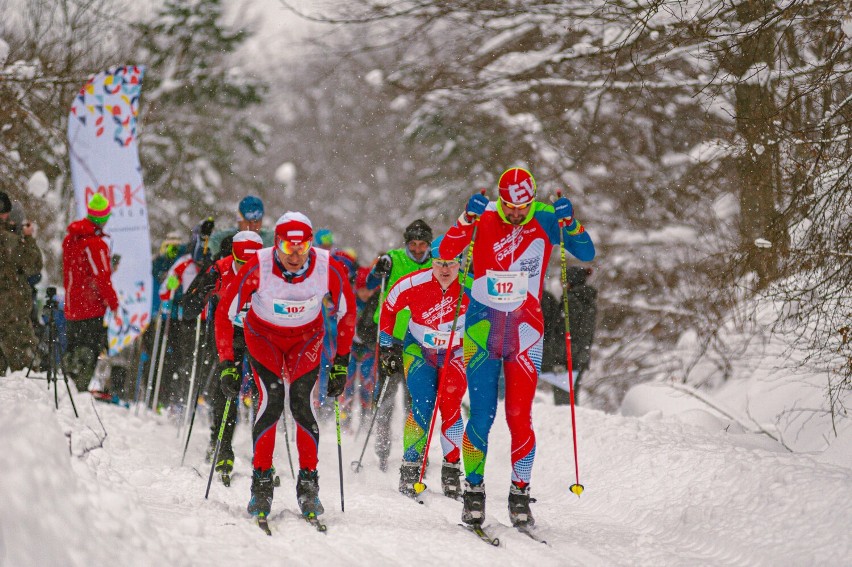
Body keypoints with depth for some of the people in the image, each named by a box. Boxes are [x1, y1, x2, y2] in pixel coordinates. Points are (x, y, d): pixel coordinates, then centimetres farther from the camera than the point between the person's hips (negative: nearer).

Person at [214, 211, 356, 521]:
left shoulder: (329, 269, -26)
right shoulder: (258, 268, -30)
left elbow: (347, 313, -8)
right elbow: (225, 312, -19)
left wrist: (341, 362, -8)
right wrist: (227, 363, -21)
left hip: (307, 338, 1)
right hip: (263, 335, -1)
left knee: (302, 402, -16)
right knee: (271, 399, -19)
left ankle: (308, 485, -7)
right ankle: (261, 483, -10)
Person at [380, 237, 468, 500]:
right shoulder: (413, 285, -22)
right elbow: (388, 308, -2)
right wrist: (386, 346, 2)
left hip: (455, 354, 1)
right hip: (418, 349, 0)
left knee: (450, 407, -12)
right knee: (423, 403, -16)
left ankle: (452, 469, 1)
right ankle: (410, 468, -8)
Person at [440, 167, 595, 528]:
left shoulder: (546, 220, 0)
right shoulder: (484, 218, -2)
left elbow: (587, 254, -3)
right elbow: (446, 253, -12)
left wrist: (570, 223, -21)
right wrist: (467, 219, -26)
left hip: (525, 329, 1)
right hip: (482, 327, -1)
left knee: (519, 416, -4)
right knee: (482, 415, -5)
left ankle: (520, 493, 4)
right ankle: (473, 490, 4)